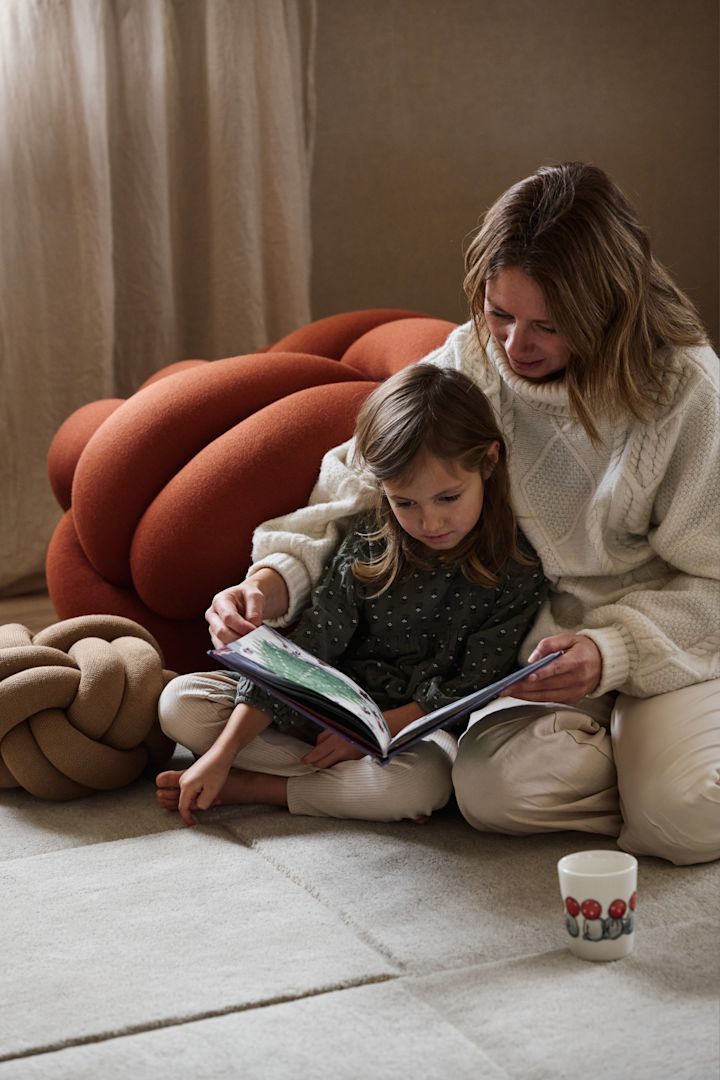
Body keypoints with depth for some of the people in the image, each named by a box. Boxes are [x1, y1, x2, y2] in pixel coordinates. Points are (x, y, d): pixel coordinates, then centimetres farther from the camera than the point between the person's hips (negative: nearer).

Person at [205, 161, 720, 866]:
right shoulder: (470, 361, -6)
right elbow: (361, 486, -2)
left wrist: (614, 650, -29)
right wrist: (277, 577, -20)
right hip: (537, 630, 3)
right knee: (494, 790, -27)